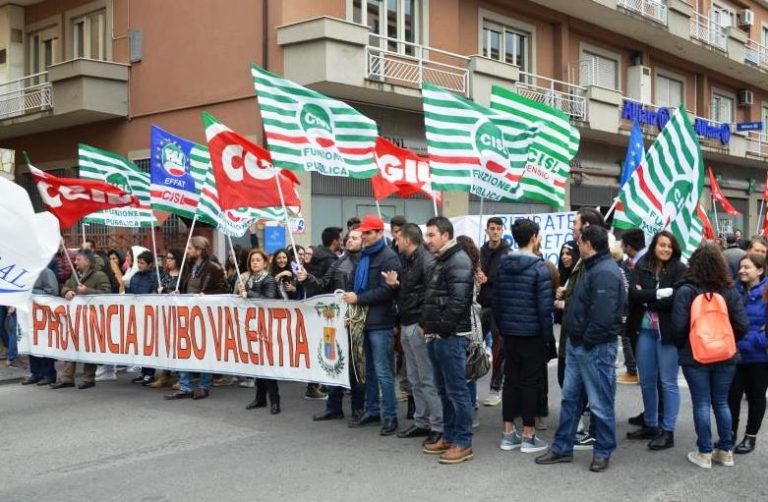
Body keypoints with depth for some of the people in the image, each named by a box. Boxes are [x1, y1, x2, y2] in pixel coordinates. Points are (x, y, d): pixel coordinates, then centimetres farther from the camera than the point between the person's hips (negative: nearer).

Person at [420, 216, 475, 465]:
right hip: (436, 336, 10)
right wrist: (426, 324, 12)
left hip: (451, 337, -10)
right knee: (443, 389, 16)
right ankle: (449, 437, 26)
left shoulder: (458, 261, -13)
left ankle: (463, 443, 2)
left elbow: (457, 301, -21)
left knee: (456, 390, -4)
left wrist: (441, 329, -16)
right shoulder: (441, 261, 18)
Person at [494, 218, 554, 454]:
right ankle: (528, 436, 9)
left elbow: (497, 301, 7)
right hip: (532, 333, -6)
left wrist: (501, 328, 15)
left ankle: (508, 434, 17)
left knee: (510, 379, 11)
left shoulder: (503, 265, 5)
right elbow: (545, 307, -16)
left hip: (509, 332, 6)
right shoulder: (539, 267, -13)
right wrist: (549, 336, -8)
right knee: (531, 382, 3)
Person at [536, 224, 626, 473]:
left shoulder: (605, 273, -20)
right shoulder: (594, 268, 15)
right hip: (578, 344, 11)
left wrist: (588, 340, -20)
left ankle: (603, 452, 17)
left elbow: (603, 315, -27)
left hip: (596, 348, -11)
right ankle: (562, 448, 23)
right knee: (570, 398, 15)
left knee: (600, 403, 4)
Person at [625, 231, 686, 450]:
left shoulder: (680, 269, -3)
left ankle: (667, 431, 10)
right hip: (644, 331, 4)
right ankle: (650, 425, 27)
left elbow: (677, 299, -15)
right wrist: (660, 294, -16)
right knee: (646, 381, 13)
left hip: (668, 332, -4)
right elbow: (632, 294, -8)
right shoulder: (641, 267, 5)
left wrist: (646, 298, -9)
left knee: (668, 382, 2)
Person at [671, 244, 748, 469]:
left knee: (702, 404, 3)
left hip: (695, 357, -3)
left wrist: (682, 347, 3)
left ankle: (704, 453, 8)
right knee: (721, 403, 13)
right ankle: (726, 450, 20)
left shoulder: (686, 291, -12)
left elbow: (679, 326, -15)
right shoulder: (730, 292, -1)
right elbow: (742, 325, -3)